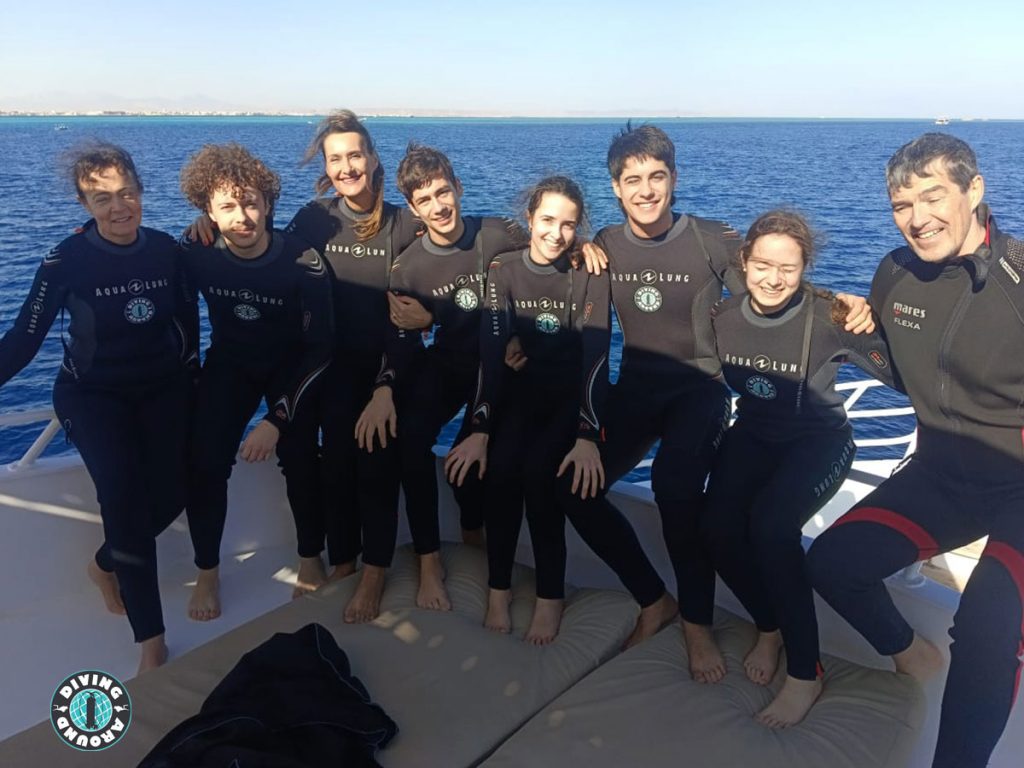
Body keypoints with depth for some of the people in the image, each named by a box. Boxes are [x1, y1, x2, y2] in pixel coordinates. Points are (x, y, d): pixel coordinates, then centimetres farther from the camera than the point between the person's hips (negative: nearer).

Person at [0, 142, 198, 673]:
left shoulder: (166, 249, -6)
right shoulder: (66, 261, -15)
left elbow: (187, 320, 6)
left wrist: (189, 376, 7)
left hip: (162, 387, 3)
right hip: (93, 394, -3)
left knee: (172, 493, -8)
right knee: (124, 497, -19)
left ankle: (106, 564, 25)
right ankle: (151, 639, -9)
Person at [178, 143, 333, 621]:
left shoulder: (302, 262, -28)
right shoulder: (197, 254, -20)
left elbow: (320, 348, -24)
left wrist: (278, 417, -30)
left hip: (292, 365, -1)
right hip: (230, 362, 2)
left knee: (299, 459, -15)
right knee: (205, 463, -11)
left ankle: (311, 558, 11)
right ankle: (207, 571, 10)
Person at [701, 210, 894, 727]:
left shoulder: (828, 316, -21)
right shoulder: (723, 316, -9)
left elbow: (900, 372, -23)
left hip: (819, 440, -4)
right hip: (754, 436, 4)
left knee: (771, 526, -30)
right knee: (718, 529, -20)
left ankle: (806, 673, -11)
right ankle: (769, 626, 11)